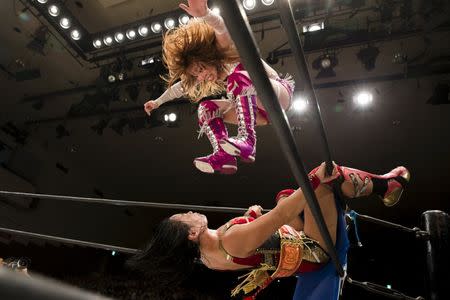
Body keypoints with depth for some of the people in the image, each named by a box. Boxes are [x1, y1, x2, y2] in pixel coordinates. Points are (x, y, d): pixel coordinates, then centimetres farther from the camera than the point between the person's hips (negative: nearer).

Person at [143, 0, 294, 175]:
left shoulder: (233, 56, -21)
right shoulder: (216, 73, 1)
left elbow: (227, 32, -44)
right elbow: (182, 87, 14)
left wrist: (205, 14, -63)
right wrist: (158, 102, 22)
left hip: (280, 93, -8)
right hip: (261, 110, 8)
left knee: (239, 77, -34)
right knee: (206, 108, -2)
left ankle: (247, 138, -42)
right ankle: (223, 155, -22)